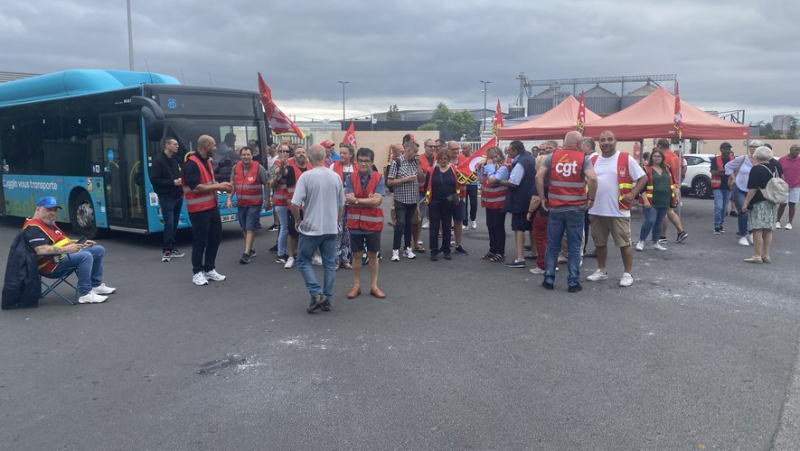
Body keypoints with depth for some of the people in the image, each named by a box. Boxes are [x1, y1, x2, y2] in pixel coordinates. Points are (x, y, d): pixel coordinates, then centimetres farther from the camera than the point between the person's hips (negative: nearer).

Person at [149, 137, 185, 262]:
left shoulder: (176, 159, 11)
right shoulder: (158, 160, -9)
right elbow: (154, 180, -15)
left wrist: (181, 182, 5)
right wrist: (173, 182, -19)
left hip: (178, 197, 7)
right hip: (166, 198, -7)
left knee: (175, 224, 10)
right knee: (169, 224, -10)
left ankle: (172, 249, 18)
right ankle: (166, 250, -2)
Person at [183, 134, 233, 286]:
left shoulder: (207, 161, 13)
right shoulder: (191, 164, -17)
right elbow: (196, 188, -24)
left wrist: (221, 186, 4)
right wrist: (218, 186, -18)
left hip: (212, 207, 9)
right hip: (199, 210, -9)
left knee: (215, 238, 12)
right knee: (200, 241, -1)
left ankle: (209, 269, 23)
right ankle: (197, 272, 12)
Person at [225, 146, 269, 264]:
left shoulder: (258, 167, -8)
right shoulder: (236, 168, 5)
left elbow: (267, 184, -3)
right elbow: (232, 185, 11)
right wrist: (229, 199, 2)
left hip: (254, 203, -5)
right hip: (240, 203, 5)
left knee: (250, 228, -9)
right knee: (244, 229, 12)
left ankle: (246, 253, -10)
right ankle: (251, 250, 27)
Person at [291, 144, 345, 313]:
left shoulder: (306, 176, -13)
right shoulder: (336, 177, 1)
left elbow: (295, 204, -16)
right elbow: (341, 205, 9)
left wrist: (298, 221, 1)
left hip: (311, 228, -4)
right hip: (331, 228, 4)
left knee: (303, 261, 11)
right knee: (330, 264, 11)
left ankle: (317, 294, -2)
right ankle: (327, 299, 14)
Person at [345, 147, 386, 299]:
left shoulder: (379, 178, -7)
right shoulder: (350, 178, -3)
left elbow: (377, 201, -17)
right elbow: (348, 199, -14)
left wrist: (357, 200, -14)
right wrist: (369, 200, -16)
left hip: (373, 222, -1)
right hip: (355, 222, 1)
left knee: (373, 255, 11)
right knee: (357, 255, 11)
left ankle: (374, 286, 24)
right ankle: (356, 286, 24)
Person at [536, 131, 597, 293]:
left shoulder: (552, 156, 4)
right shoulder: (583, 158, -2)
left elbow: (539, 176, -5)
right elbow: (592, 178, -17)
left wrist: (543, 198, 3)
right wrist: (591, 198, -4)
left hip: (555, 208, 2)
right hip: (576, 209, -2)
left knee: (552, 246, 11)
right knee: (574, 247, 6)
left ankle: (549, 280, 15)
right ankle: (573, 282, 10)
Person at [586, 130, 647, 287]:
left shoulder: (626, 159, -5)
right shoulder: (593, 160, 8)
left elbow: (643, 177, -2)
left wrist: (632, 194, -11)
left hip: (618, 211, -4)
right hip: (596, 210, 5)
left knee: (624, 243, 2)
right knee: (600, 243, 14)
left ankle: (627, 274, 12)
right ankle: (602, 270, 27)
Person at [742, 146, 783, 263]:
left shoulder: (756, 169, -13)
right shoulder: (775, 167, 8)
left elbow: (753, 189, -18)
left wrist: (746, 202, -15)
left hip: (759, 203, -7)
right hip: (773, 203, 7)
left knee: (757, 230, -5)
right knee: (768, 230, 11)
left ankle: (757, 256, -5)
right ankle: (766, 255, 15)